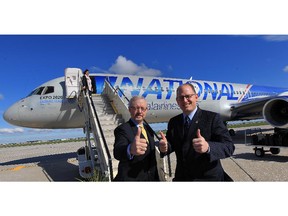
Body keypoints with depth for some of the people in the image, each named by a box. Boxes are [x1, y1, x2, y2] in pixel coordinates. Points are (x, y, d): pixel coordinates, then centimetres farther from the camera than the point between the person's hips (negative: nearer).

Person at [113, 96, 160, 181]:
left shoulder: (148, 129, 4)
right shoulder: (122, 129, -18)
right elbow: (117, 151, -38)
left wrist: (156, 177, 12)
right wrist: (130, 149, -58)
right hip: (130, 178, -6)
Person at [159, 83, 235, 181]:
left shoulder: (213, 118, -13)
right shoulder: (173, 122, 1)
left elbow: (229, 147, -18)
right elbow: (172, 144, 6)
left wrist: (208, 147, -38)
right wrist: (165, 146, -17)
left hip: (209, 177, -3)